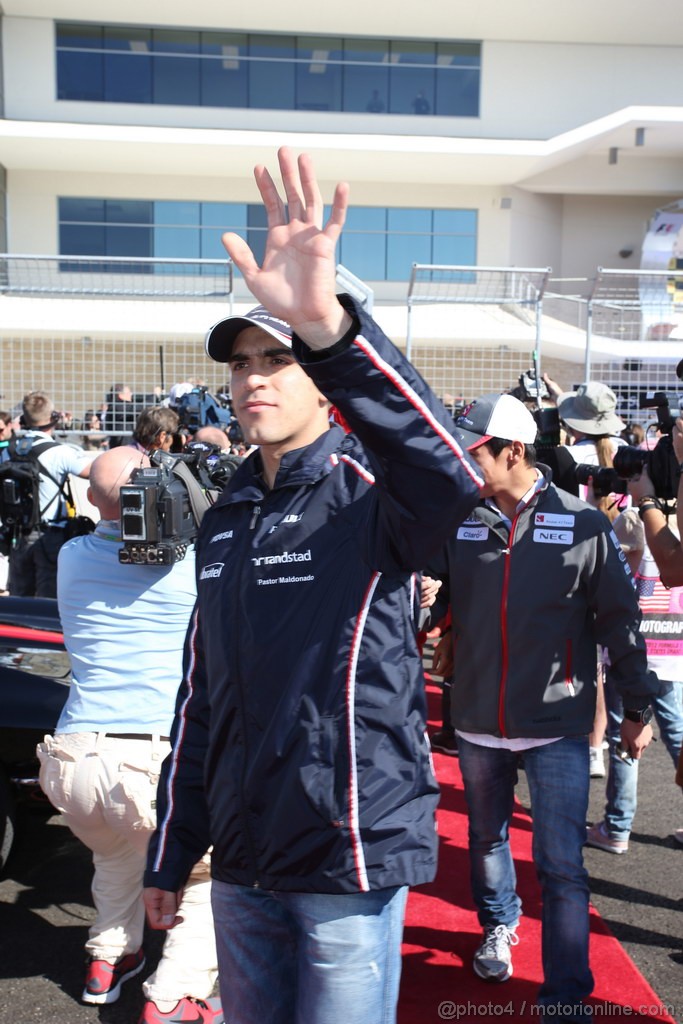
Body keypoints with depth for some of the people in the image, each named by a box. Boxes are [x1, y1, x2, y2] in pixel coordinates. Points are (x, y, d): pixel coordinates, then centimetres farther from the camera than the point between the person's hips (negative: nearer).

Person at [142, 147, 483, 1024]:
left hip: (351, 859, -6)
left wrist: (327, 325, -50)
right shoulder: (224, 521, 6)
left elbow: (450, 477, -38)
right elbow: (199, 696, 11)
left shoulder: (370, 492, -12)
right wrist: (170, 852, 14)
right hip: (241, 864, 6)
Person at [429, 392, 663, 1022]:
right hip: (479, 722, 3)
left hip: (558, 725, -3)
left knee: (562, 865, -1)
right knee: (488, 839, 22)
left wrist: (637, 708, 0)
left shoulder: (583, 525, -9)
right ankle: (499, 926, 48)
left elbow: (620, 620, -3)